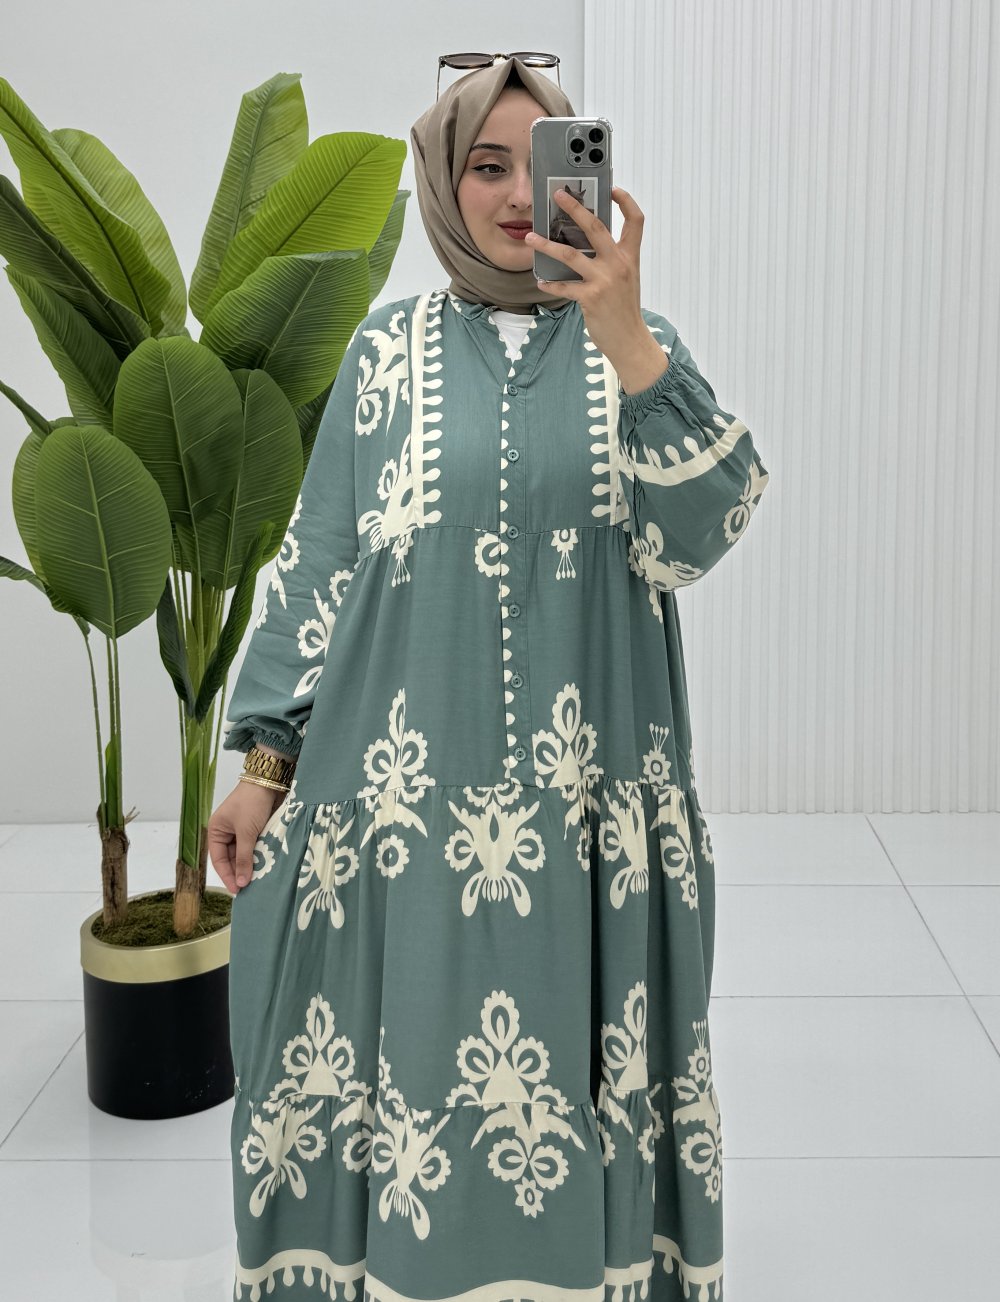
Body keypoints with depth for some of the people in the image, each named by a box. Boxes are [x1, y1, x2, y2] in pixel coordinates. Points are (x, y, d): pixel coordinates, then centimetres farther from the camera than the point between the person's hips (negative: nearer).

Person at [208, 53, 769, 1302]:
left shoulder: (635, 344, 6)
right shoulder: (388, 352, 6)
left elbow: (705, 523, -10)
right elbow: (315, 563, 6)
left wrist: (622, 334, -21)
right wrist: (264, 759, 2)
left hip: (590, 804, 0)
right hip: (404, 800, 0)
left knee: (581, 1091, 5)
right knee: (408, 1080, 5)